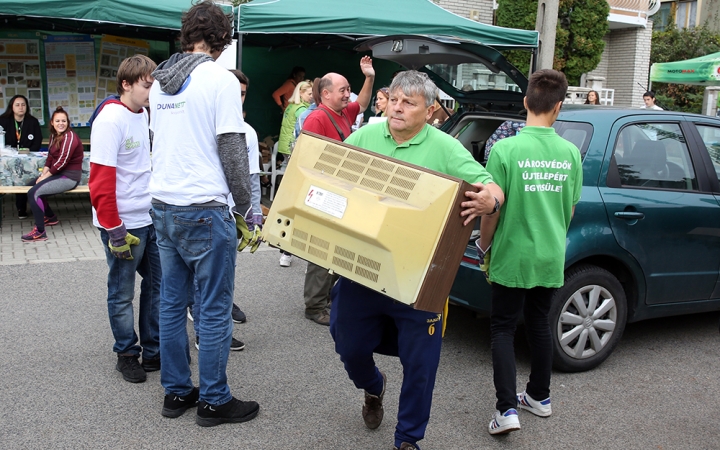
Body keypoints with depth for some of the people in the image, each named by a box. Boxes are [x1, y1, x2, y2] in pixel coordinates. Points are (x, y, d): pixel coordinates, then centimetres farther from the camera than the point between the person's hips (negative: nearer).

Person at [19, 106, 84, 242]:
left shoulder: (69, 137, -17)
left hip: (69, 177, -10)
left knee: (34, 193, -20)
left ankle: (40, 232, -15)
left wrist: (46, 175, -14)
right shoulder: (55, 135, 11)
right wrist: (43, 174, -3)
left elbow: (62, 161, -22)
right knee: (31, 187, 15)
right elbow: (50, 157, 11)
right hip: (58, 174, 10)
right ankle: (51, 217, 29)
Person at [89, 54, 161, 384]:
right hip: (124, 223, -8)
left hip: (151, 219, 8)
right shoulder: (110, 120, -15)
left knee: (157, 285, 13)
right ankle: (127, 354, 23)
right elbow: (100, 179, -18)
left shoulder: (145, 115, 9)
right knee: (122, 294, 8)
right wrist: (114, 229, -19)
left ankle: (153, 351, 26)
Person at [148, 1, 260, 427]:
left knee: (172, 303, 14)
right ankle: (214, 401, 13)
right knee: (214, 310, 3)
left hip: (163, 206, 8)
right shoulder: (220, 79, -10)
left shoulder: (160, 82, 12)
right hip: (204, 209, -7)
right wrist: (247, 215, -6)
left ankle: (177, 392, 25)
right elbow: (233, 152, -13)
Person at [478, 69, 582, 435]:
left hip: (513, 256, -4)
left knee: (503, 328, 7)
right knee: (539, 324, 20)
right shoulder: (570, 152, -2)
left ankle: (507, 409, 0)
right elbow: (570, 209, 8)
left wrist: (483, 247, 2)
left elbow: (492, 209, -13)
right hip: (551, 257, 4)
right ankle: (539, 397, 34)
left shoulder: (506, 149, -16)